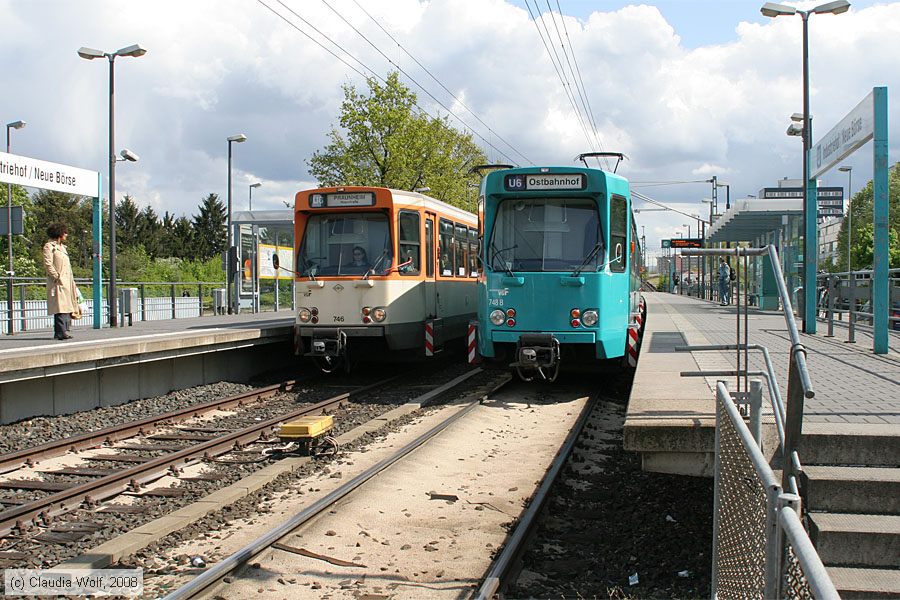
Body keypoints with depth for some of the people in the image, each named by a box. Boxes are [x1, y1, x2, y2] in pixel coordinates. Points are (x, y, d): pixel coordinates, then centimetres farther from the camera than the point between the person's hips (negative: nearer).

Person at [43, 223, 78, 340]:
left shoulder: (62, 247, 23)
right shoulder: (49, 246, -4)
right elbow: (48, 264, -13)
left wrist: (72, 282, 18)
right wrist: (57, 277, -16)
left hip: (67, 281, 9)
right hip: (58, 282, -9)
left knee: (67, 307, 6)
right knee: (60, 307, -13)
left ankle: (62, 331, 9)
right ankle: (61, 332, -14)